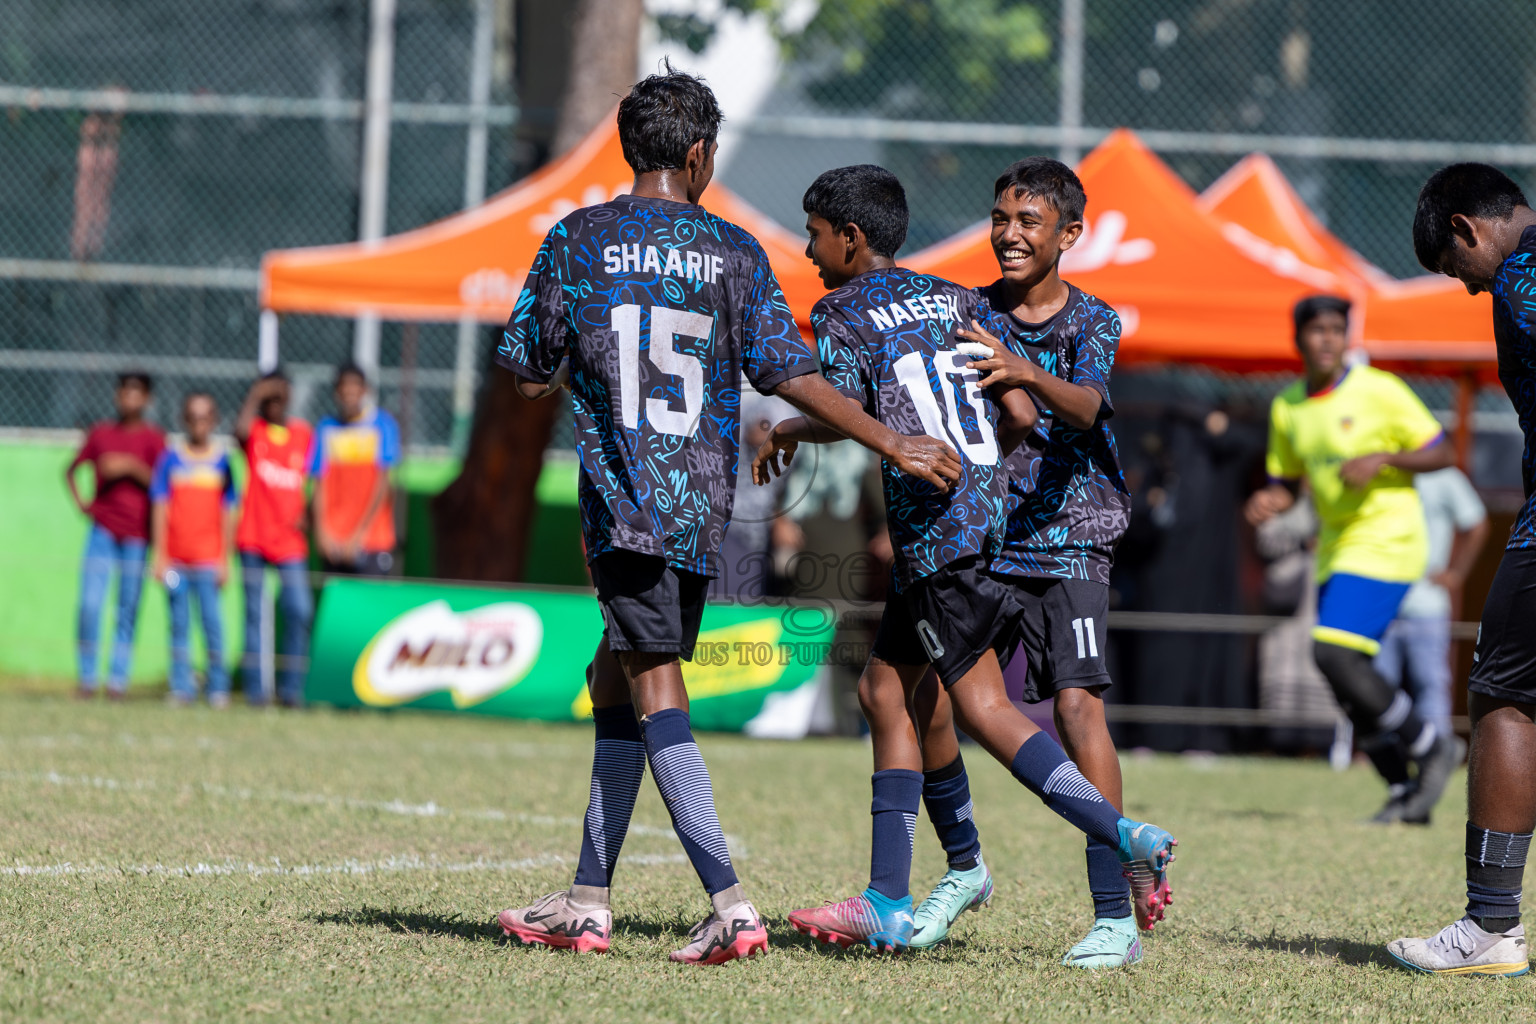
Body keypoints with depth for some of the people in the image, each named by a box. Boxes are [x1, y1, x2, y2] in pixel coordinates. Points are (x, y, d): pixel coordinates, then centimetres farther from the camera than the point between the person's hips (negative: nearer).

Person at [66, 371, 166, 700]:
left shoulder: (153, 438, 2)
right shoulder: (101, 434, 9)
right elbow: (71, 470, 22)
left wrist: (131, 466, -16)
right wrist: (80, 502, 9)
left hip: (137, 534, -1)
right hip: (103, 529, 1)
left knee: (128, 610, 0)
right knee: (89, 604, -8)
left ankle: (118, 680, 5)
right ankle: (87, 679, 1)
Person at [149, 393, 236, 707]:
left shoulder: (221, 459, 5)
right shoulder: (171, 458, 5)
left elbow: (227, 513, 6)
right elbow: (160, 508, 6)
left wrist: (225, 560, 3)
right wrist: (159, 556, 1)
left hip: (209, 558, -1)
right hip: (175, 557, 1)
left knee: (212, 619, -7)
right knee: (179, 624, 3)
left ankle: (218, 687, 2)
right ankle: (182, 687, 8)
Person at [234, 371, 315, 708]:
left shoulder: (303, 433, 10)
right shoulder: (255, 431, 1)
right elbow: (241, 430, -24)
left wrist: (306, 515, 4)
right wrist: (254, 396, -19)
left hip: (290, 539, 2)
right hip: (254, 539, -2)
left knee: (300, 611, -8)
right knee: (255, 614, 1)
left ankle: (291, 688, 0)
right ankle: (255, 689, 4)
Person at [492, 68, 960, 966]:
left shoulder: (577, 240, 1)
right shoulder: (735, 252, 5)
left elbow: (531, 376, 6)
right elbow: (789, 374, -1)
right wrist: (895, 444, 3)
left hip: (625, 494, -4)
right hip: (703, 503, 4)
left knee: (656, 692, -7)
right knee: (616, 682, 14)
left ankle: (731, 902, -20)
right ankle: (589, 899, 17)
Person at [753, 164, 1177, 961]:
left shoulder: (842, 314, -1)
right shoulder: (958, 301, 16)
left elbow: (848, 415, -17)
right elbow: (1021, 415, 8)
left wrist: (790, 431, 4)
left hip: (934, 527, -8)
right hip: (989, 509, 8)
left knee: (983, 709, -7)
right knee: (883, 690, 13)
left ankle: (1125, 836, -20)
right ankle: (887, 904, 11)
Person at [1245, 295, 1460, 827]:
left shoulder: (1379, 390, -9)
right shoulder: (1286, 408, 8)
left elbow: (1442, 454, -6)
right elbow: (1285, 484, 17)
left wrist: (1383, 458, -22)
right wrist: (1269, 501, -6)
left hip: (1386, 541, -7)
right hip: (1337, 548, 7)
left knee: (1334, 655, -21)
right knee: (1347, 680, 4)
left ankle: (1428, 744, -5)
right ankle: (1406, 793, 16)